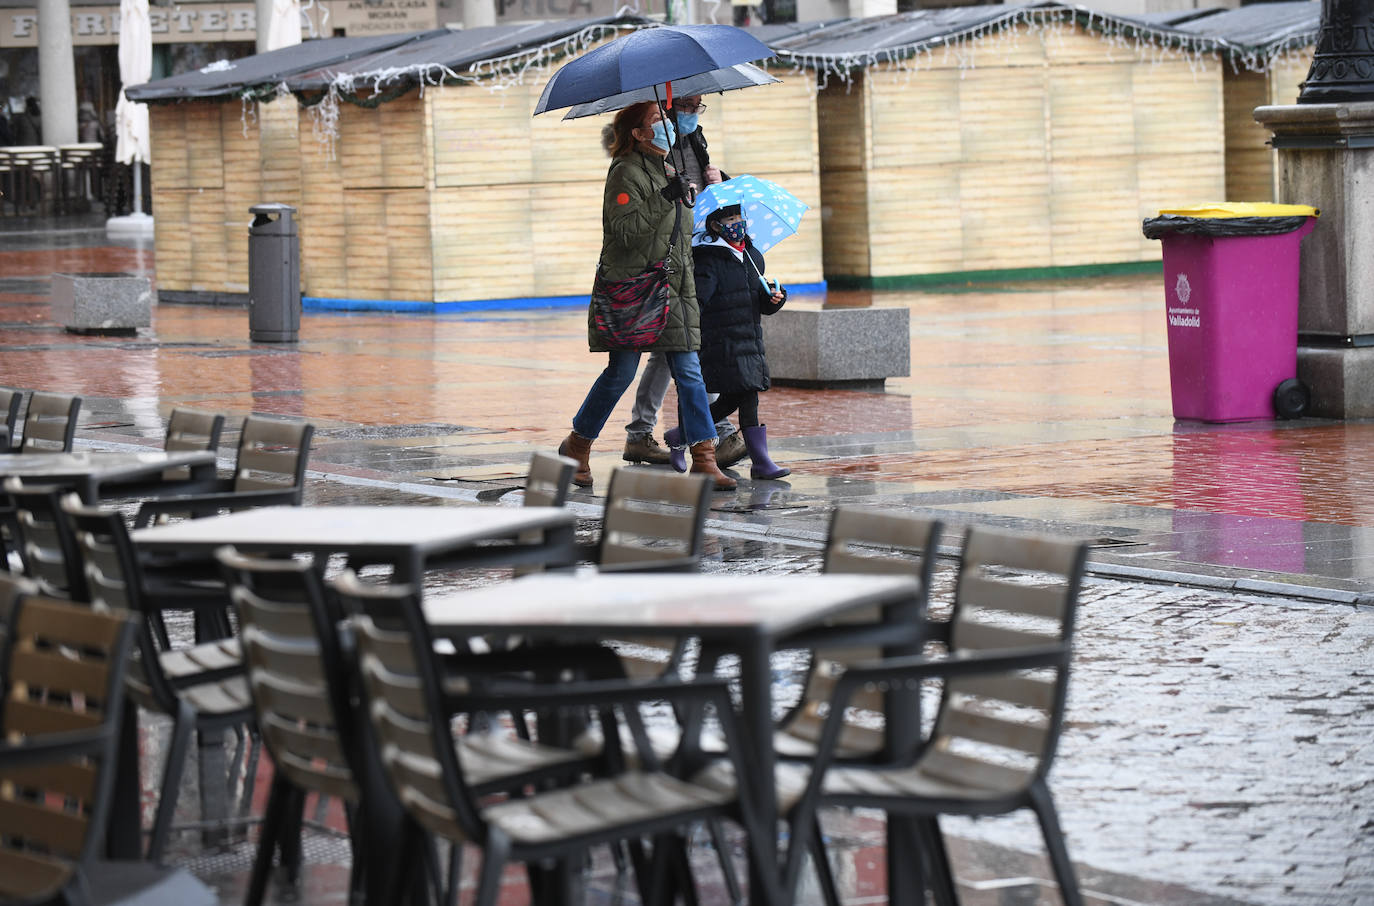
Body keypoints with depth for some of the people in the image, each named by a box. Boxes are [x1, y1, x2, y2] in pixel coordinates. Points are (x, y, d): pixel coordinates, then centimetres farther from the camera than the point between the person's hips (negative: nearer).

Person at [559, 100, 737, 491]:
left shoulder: (662, 171, 19)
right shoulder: (625, 173, -8)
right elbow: (625, 230, -21)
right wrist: (663, 199, -25)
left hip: (671, 288, 7)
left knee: (689, 371, -3)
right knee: (621, 372, -2)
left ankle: (704, 459, -6)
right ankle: (576, 447, 17)